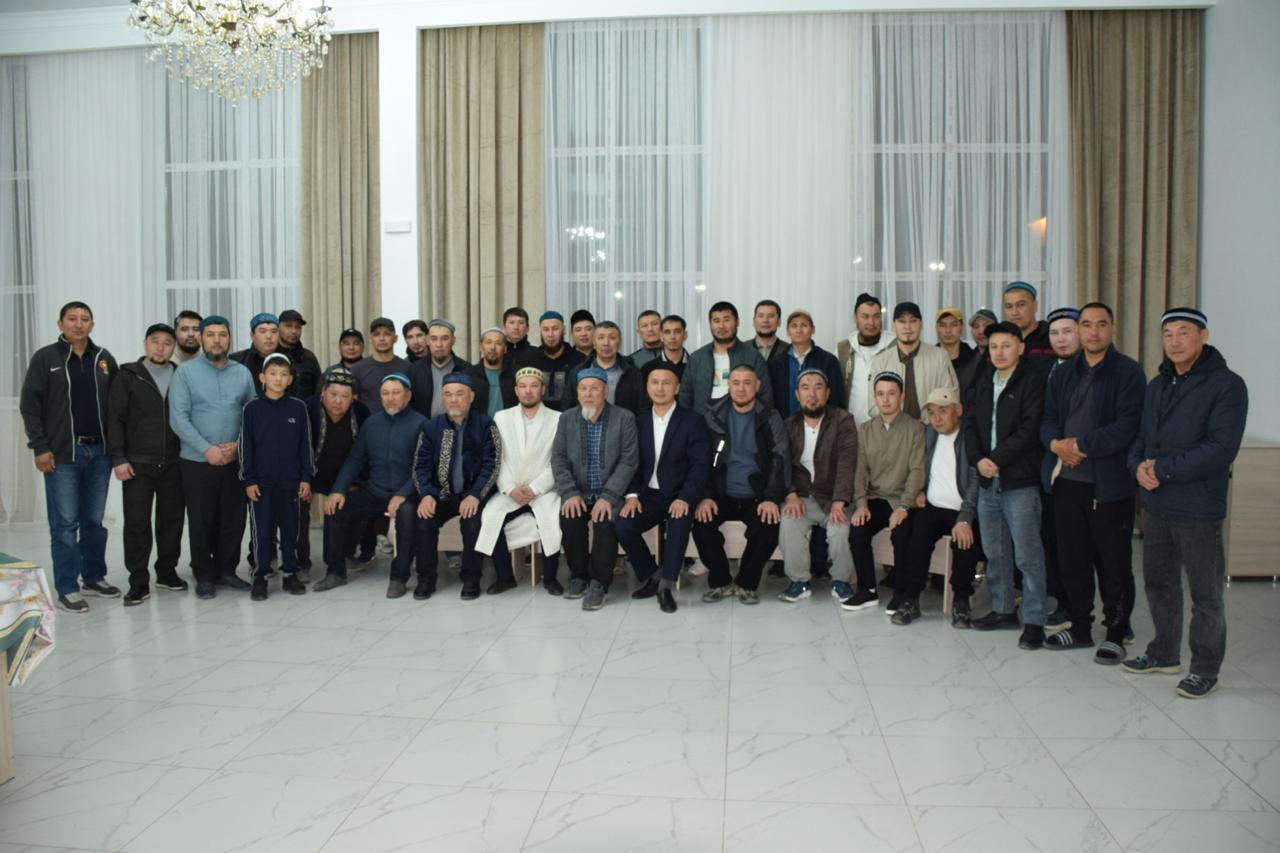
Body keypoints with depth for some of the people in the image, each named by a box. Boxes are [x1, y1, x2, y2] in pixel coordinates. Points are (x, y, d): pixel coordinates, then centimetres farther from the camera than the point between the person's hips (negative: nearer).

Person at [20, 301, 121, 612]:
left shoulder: (104, 359, 9)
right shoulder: (45, 358, -1)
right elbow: (30, 405, -3)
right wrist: (40, 447, -10)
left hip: (99, 452, 3)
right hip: (62, 454, -3)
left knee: (95, 521, 11)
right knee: (65, 524, -1)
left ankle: (94, 578, 22)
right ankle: (68, 589, 5)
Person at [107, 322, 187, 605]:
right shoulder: (128, 376, 1)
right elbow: (115, 419, -2)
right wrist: (118, 458, -9)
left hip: (174, 463, 2)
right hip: (137, 463, -2)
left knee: (172, 520, 8)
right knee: (137, 522, 0)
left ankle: (167, 572, 23)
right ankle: (138, 582, 8)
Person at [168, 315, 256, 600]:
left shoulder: (243, 373, 6)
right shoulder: (186, 372, -3)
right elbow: (178, 418, -8)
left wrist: (238, 444, -10)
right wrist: (208, 449, -14)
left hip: (235, 461, 3)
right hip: (197, 461, -3)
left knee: (234, 519, 7)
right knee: (201, 521, 4)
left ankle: (226, 570, 22)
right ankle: (204, 576, 16)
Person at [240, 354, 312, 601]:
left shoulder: (298, 408, 1)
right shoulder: (252, 408, -1)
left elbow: (305, 445, 5)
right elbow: (246, 446, 0)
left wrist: (306, 477, 1)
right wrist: (249, 480, -4)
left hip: (290, 480, 1)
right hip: (261, 480, -1)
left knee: (290, 528, 8)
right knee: (261, 530, 4)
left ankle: (290, 574, 18)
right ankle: (260, 576, 14)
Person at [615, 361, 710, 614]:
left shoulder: (693, 421, 0)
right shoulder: (639, 422, 12)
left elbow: (700, 465, -9)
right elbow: (633, 463, 8)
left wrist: (684, 498, -24)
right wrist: (632, 495, -10)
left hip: (679, 497, -4)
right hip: (649, 495, 4)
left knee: (679, 524, -35)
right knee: (622, 525, -21)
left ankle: (667, 584, -21)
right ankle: (652, 576, 1)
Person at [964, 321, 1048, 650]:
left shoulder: (1032, 382, -6)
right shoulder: (983, 384, 15)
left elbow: (1029, 430, -15)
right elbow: (971, 423, 12)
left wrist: (997, 459, -16)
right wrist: (979, 459, -4)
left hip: (1020, 481, -7)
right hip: (988, 480, 7)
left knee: (1027, 553, -4)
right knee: (995, 551, 14)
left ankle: (1034, 620, 4)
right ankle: (1003, 610, 27)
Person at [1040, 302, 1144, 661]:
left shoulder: (1128, 372, -4)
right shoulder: (1062, 373, 14)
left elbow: (1128, 426, -15)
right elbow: (1047, 418, 11)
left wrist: (1081, 444, -19)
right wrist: (1055, 443, -10)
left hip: (1110, 483, -5)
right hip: (1067, 480, 5)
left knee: (1114, 563, 3)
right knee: (1071, 559, 13)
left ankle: (1115, 634, 17)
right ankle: (1080, 627, 27)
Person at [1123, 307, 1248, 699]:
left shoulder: (1227, 385, -10)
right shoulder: (1156, 386, 12)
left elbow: (1221, 449, -19)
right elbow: (1139, 436, 15)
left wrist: (1162, 469, -18)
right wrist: (1139, 465, -6)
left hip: (1199, 508, -7)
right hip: (1155, 505, 7)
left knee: (1205, 592, 5)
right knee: (1159, 582, 17)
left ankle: (1205, 668, 19)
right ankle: (1164, 653, 33)